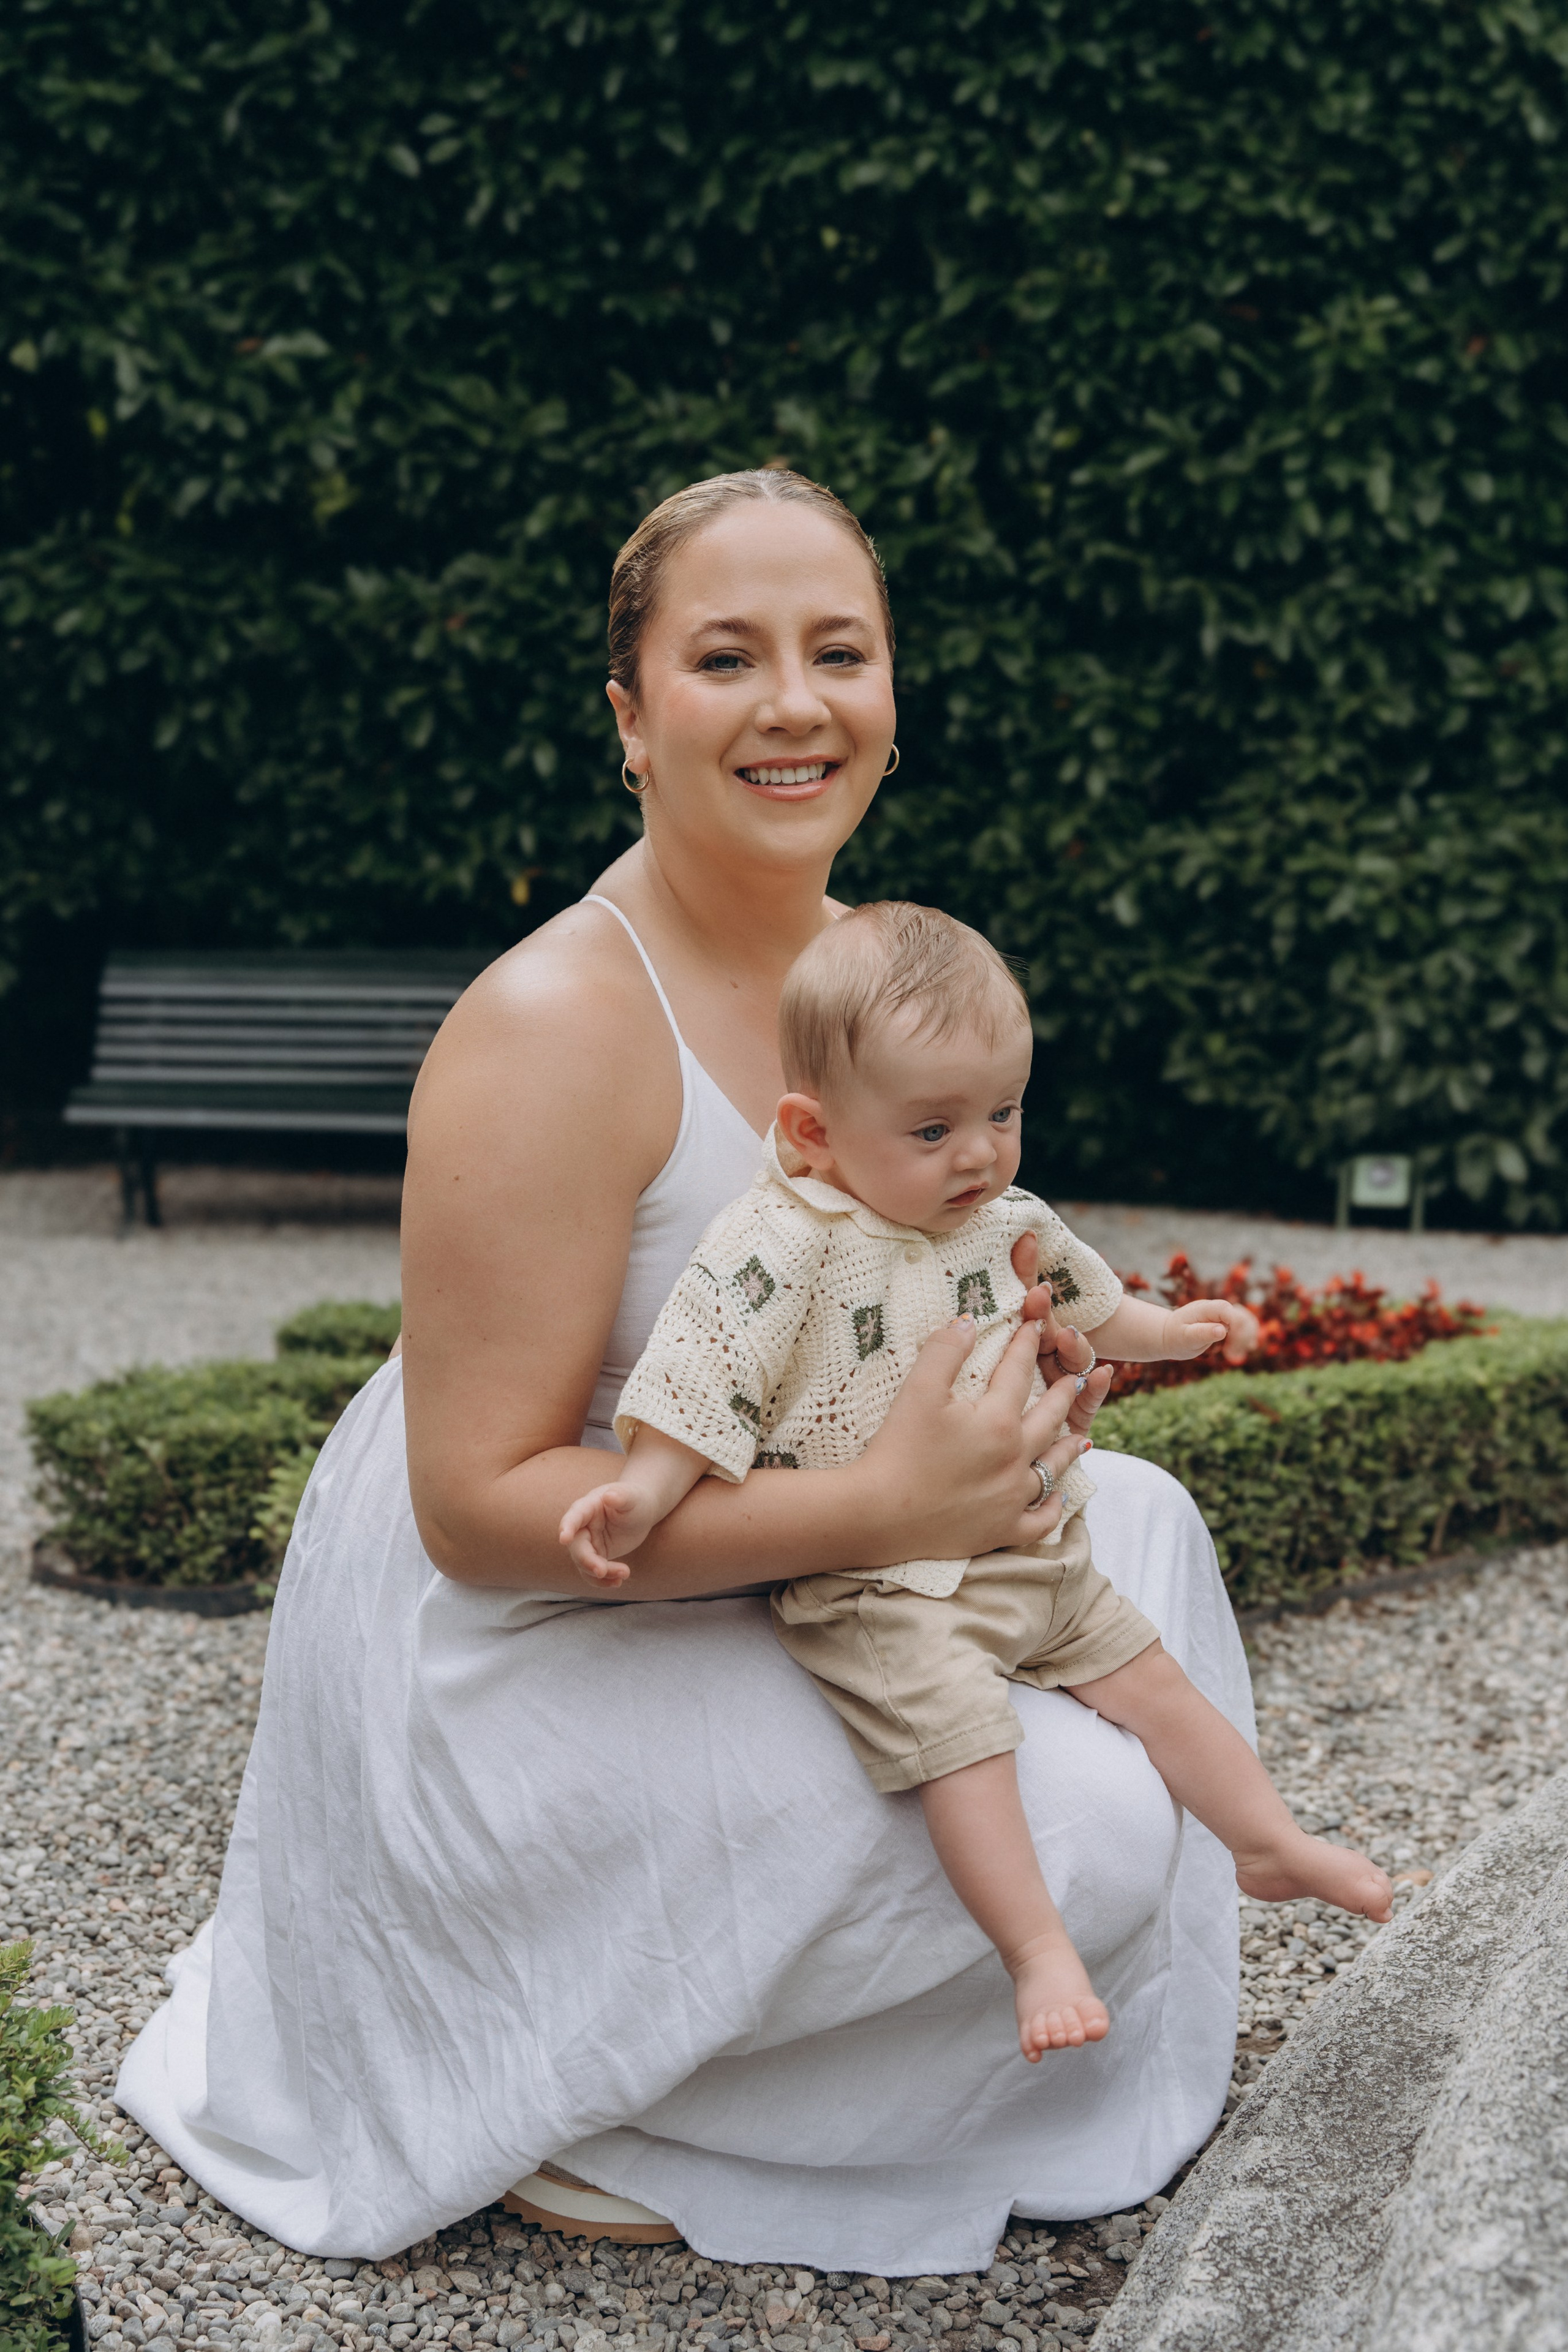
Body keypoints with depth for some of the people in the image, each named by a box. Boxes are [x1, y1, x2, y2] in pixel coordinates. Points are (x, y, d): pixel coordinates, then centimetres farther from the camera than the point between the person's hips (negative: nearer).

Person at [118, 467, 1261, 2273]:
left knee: (1134, 1515, 9)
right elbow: (483, 1505, -27)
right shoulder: (554, 1026, -27)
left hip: (724, 1583, 9)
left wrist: (1015, 1372, -6)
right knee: (1073, 1819, -17)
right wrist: (877, 1505, -31)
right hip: (515, 1667, -9)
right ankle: (571, 2093, 0)